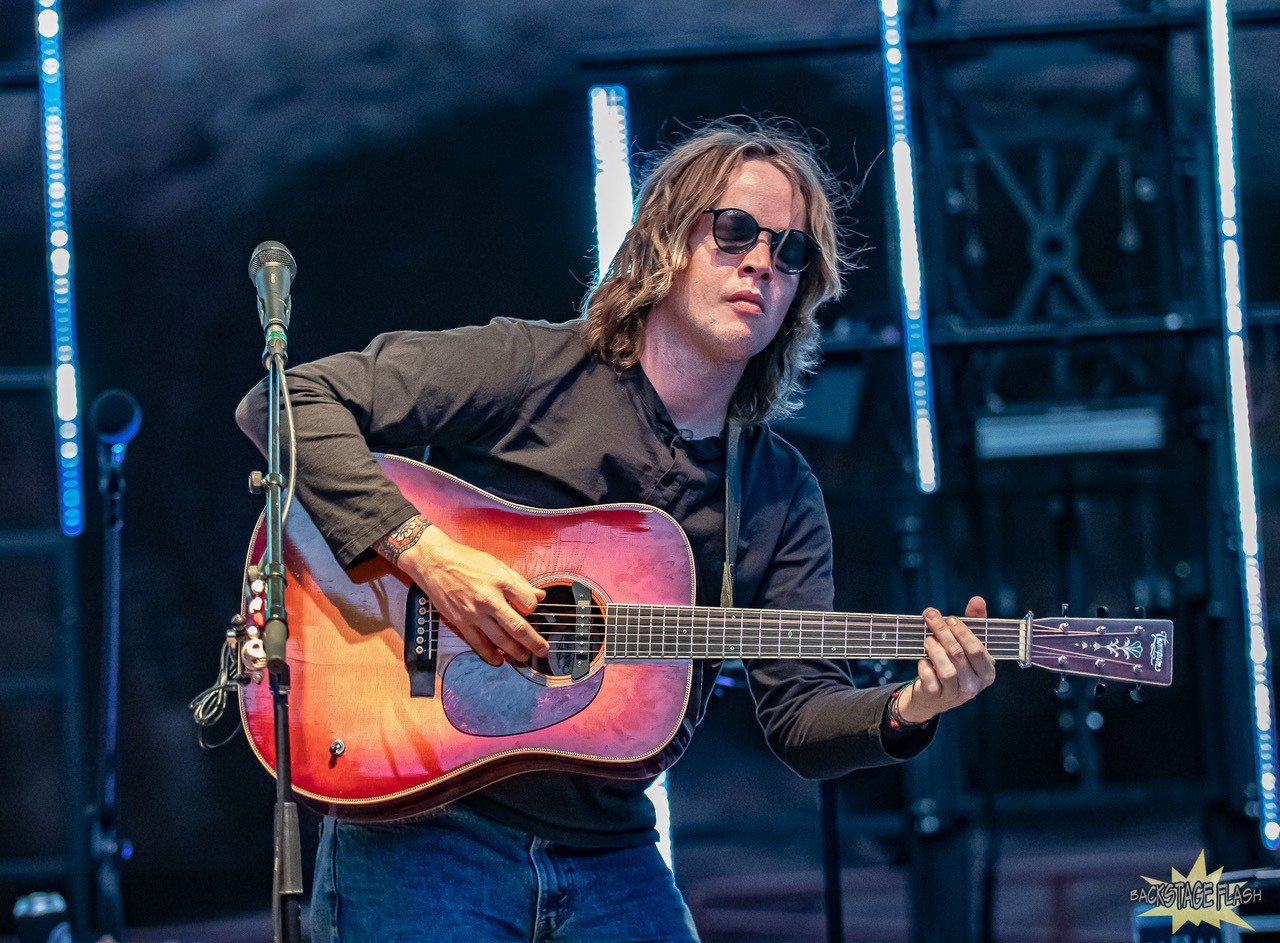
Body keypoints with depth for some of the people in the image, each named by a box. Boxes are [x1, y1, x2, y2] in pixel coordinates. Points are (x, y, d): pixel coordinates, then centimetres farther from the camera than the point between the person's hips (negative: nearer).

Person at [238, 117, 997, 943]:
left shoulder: (784, 496, 9)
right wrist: (421, 549, -21)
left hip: (609, 862, 4)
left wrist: (905, 710, -17)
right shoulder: (529, 371, -5)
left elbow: (803, 721, 3)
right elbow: (288, 403, -11)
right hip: (422, 835, -4)